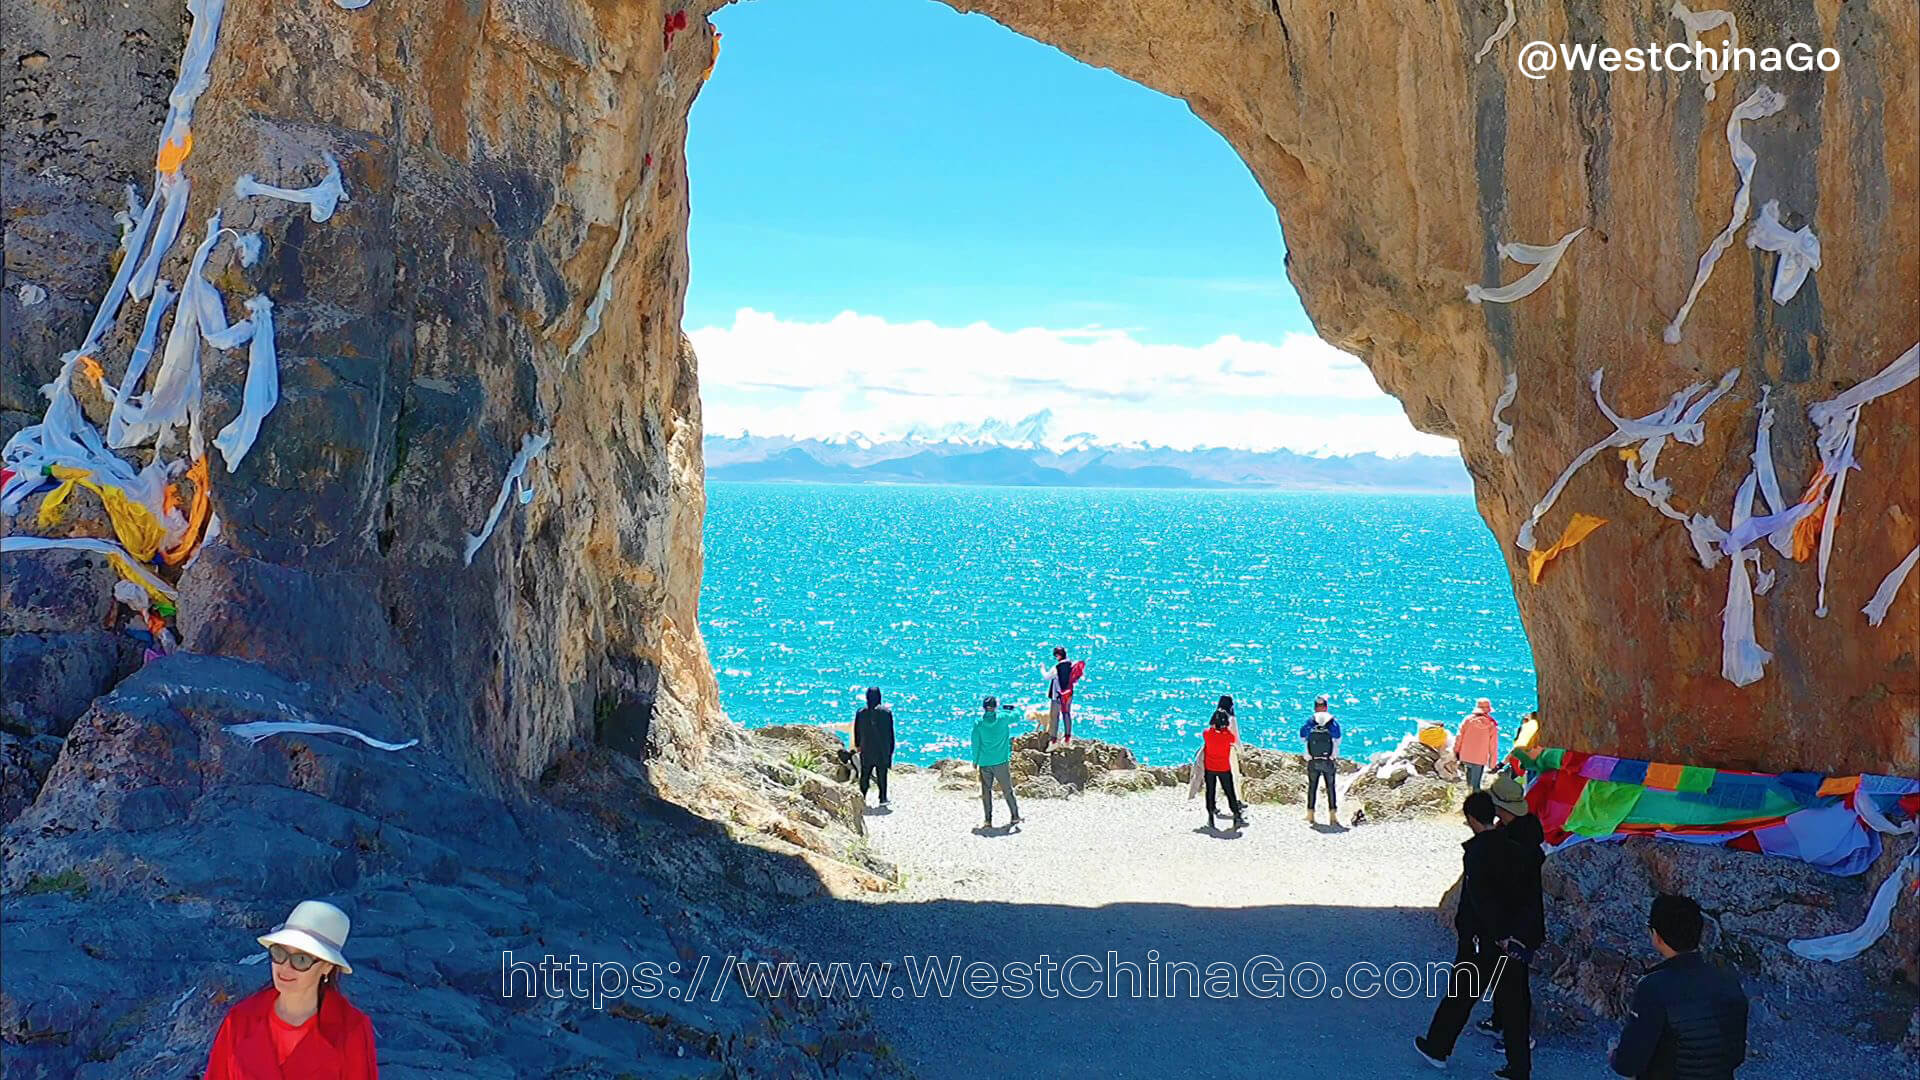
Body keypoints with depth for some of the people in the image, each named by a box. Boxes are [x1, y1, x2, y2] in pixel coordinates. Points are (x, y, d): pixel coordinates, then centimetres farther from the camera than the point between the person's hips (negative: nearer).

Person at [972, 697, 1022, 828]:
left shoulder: (978, 723, -4)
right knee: (1008, 790, 11)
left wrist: (975, 760, 9)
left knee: (986, 791, 8)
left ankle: (988, 820, 6)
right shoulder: (1003, 718, -5)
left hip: (984, 763, 0)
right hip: (1001, 762, 0)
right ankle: (1015, 816, 16)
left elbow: (976, 743, -1)